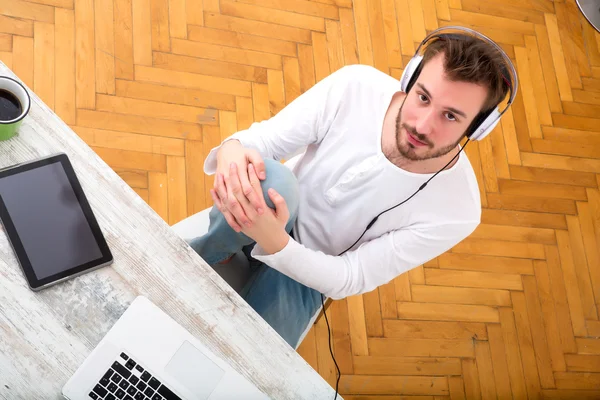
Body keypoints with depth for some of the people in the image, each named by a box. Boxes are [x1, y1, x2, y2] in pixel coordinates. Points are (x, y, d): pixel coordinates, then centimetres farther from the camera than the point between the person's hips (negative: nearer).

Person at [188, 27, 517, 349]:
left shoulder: (455, 211, -27)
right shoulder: (355, 86, -25)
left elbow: (348, 279, -22)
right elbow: (265, 137, -15)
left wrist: (274, 241, -41)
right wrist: (232, 150, -42)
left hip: (308, 273, 1)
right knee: (271, 177, -37)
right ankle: (199, 255, -5)